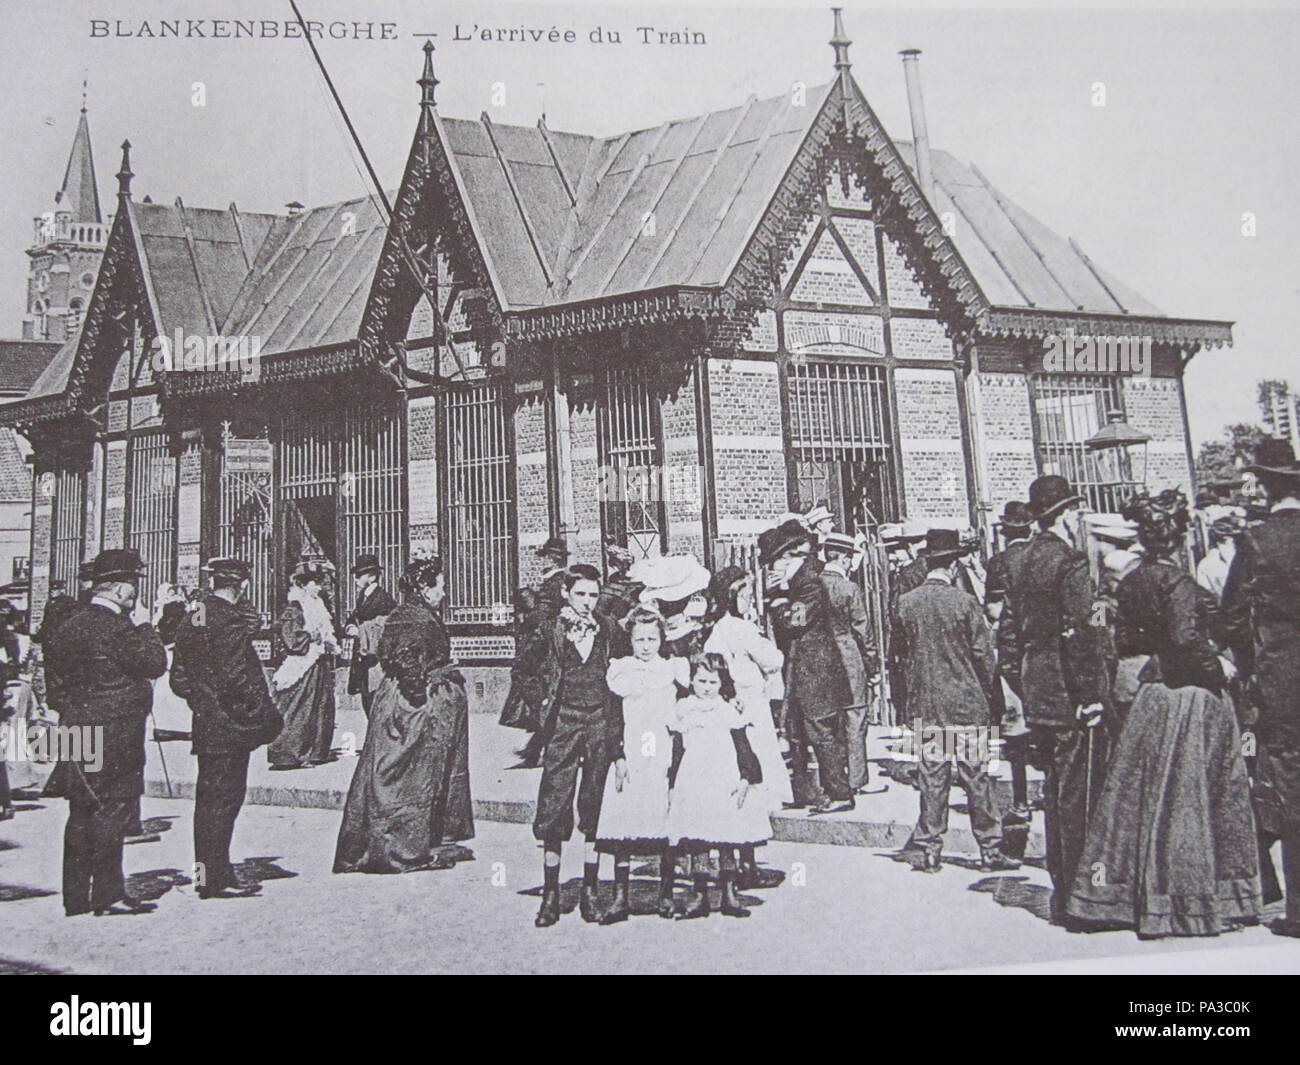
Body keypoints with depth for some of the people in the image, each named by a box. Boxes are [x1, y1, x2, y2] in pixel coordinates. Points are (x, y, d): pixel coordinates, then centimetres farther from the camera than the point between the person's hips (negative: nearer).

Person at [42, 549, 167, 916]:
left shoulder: (69, 626, 11)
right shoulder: (118, 629, -17)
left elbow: (56, 684, 15)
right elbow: (156, 664, -16)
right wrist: (143, 624, -7)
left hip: (77, 733, 8)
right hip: (114, 736, -8)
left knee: (82, 814, 12)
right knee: (111, 811, -2)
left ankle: (76, 896, 17)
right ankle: (108, 893, 2)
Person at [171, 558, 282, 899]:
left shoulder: (192, 616, 11)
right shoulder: (232, 619, -16)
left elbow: (178, 678, 14)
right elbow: (233, 675, -23)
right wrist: (264, 713, -13)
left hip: (204, 724, 9)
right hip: (229, 724, -9)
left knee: (208, 797, 15)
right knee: (224, 797, -2)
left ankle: (206, 874, 24)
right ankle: (217, 879, 3)